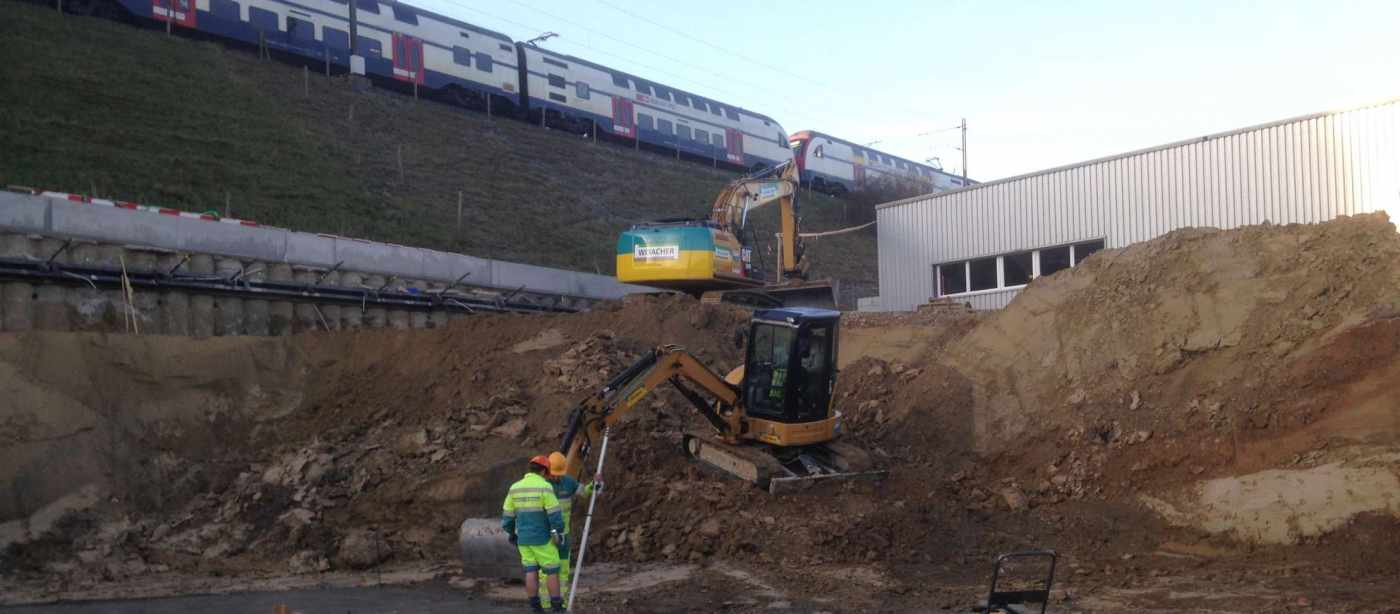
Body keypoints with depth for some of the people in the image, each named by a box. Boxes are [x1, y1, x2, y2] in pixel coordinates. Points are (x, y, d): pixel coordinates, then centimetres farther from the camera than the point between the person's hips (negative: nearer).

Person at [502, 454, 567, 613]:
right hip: (542, 538, -5)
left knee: (531, 572, 10)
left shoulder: (515, 487, 2)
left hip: (524, 538, 5)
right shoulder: (545, 487, -16)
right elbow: (555, 514, -18)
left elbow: (507, 515, 8)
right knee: (552, 571, 4)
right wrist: (560, 535, -10)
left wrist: (511, 533, 21)